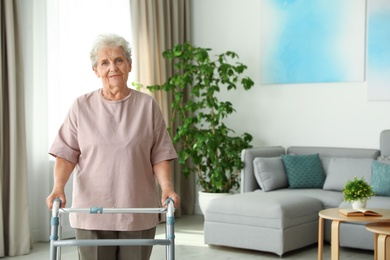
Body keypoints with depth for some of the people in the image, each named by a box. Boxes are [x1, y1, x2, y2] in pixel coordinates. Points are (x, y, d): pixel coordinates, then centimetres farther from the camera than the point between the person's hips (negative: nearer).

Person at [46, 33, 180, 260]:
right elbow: (67, 153, -1)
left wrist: (166, 186, -15)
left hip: (139, 213, 0)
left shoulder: (148, 105, 3)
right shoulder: (81, 106, 3)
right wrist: (59, 187, -16)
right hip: (92, 213, 0)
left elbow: (160, 155, 1)